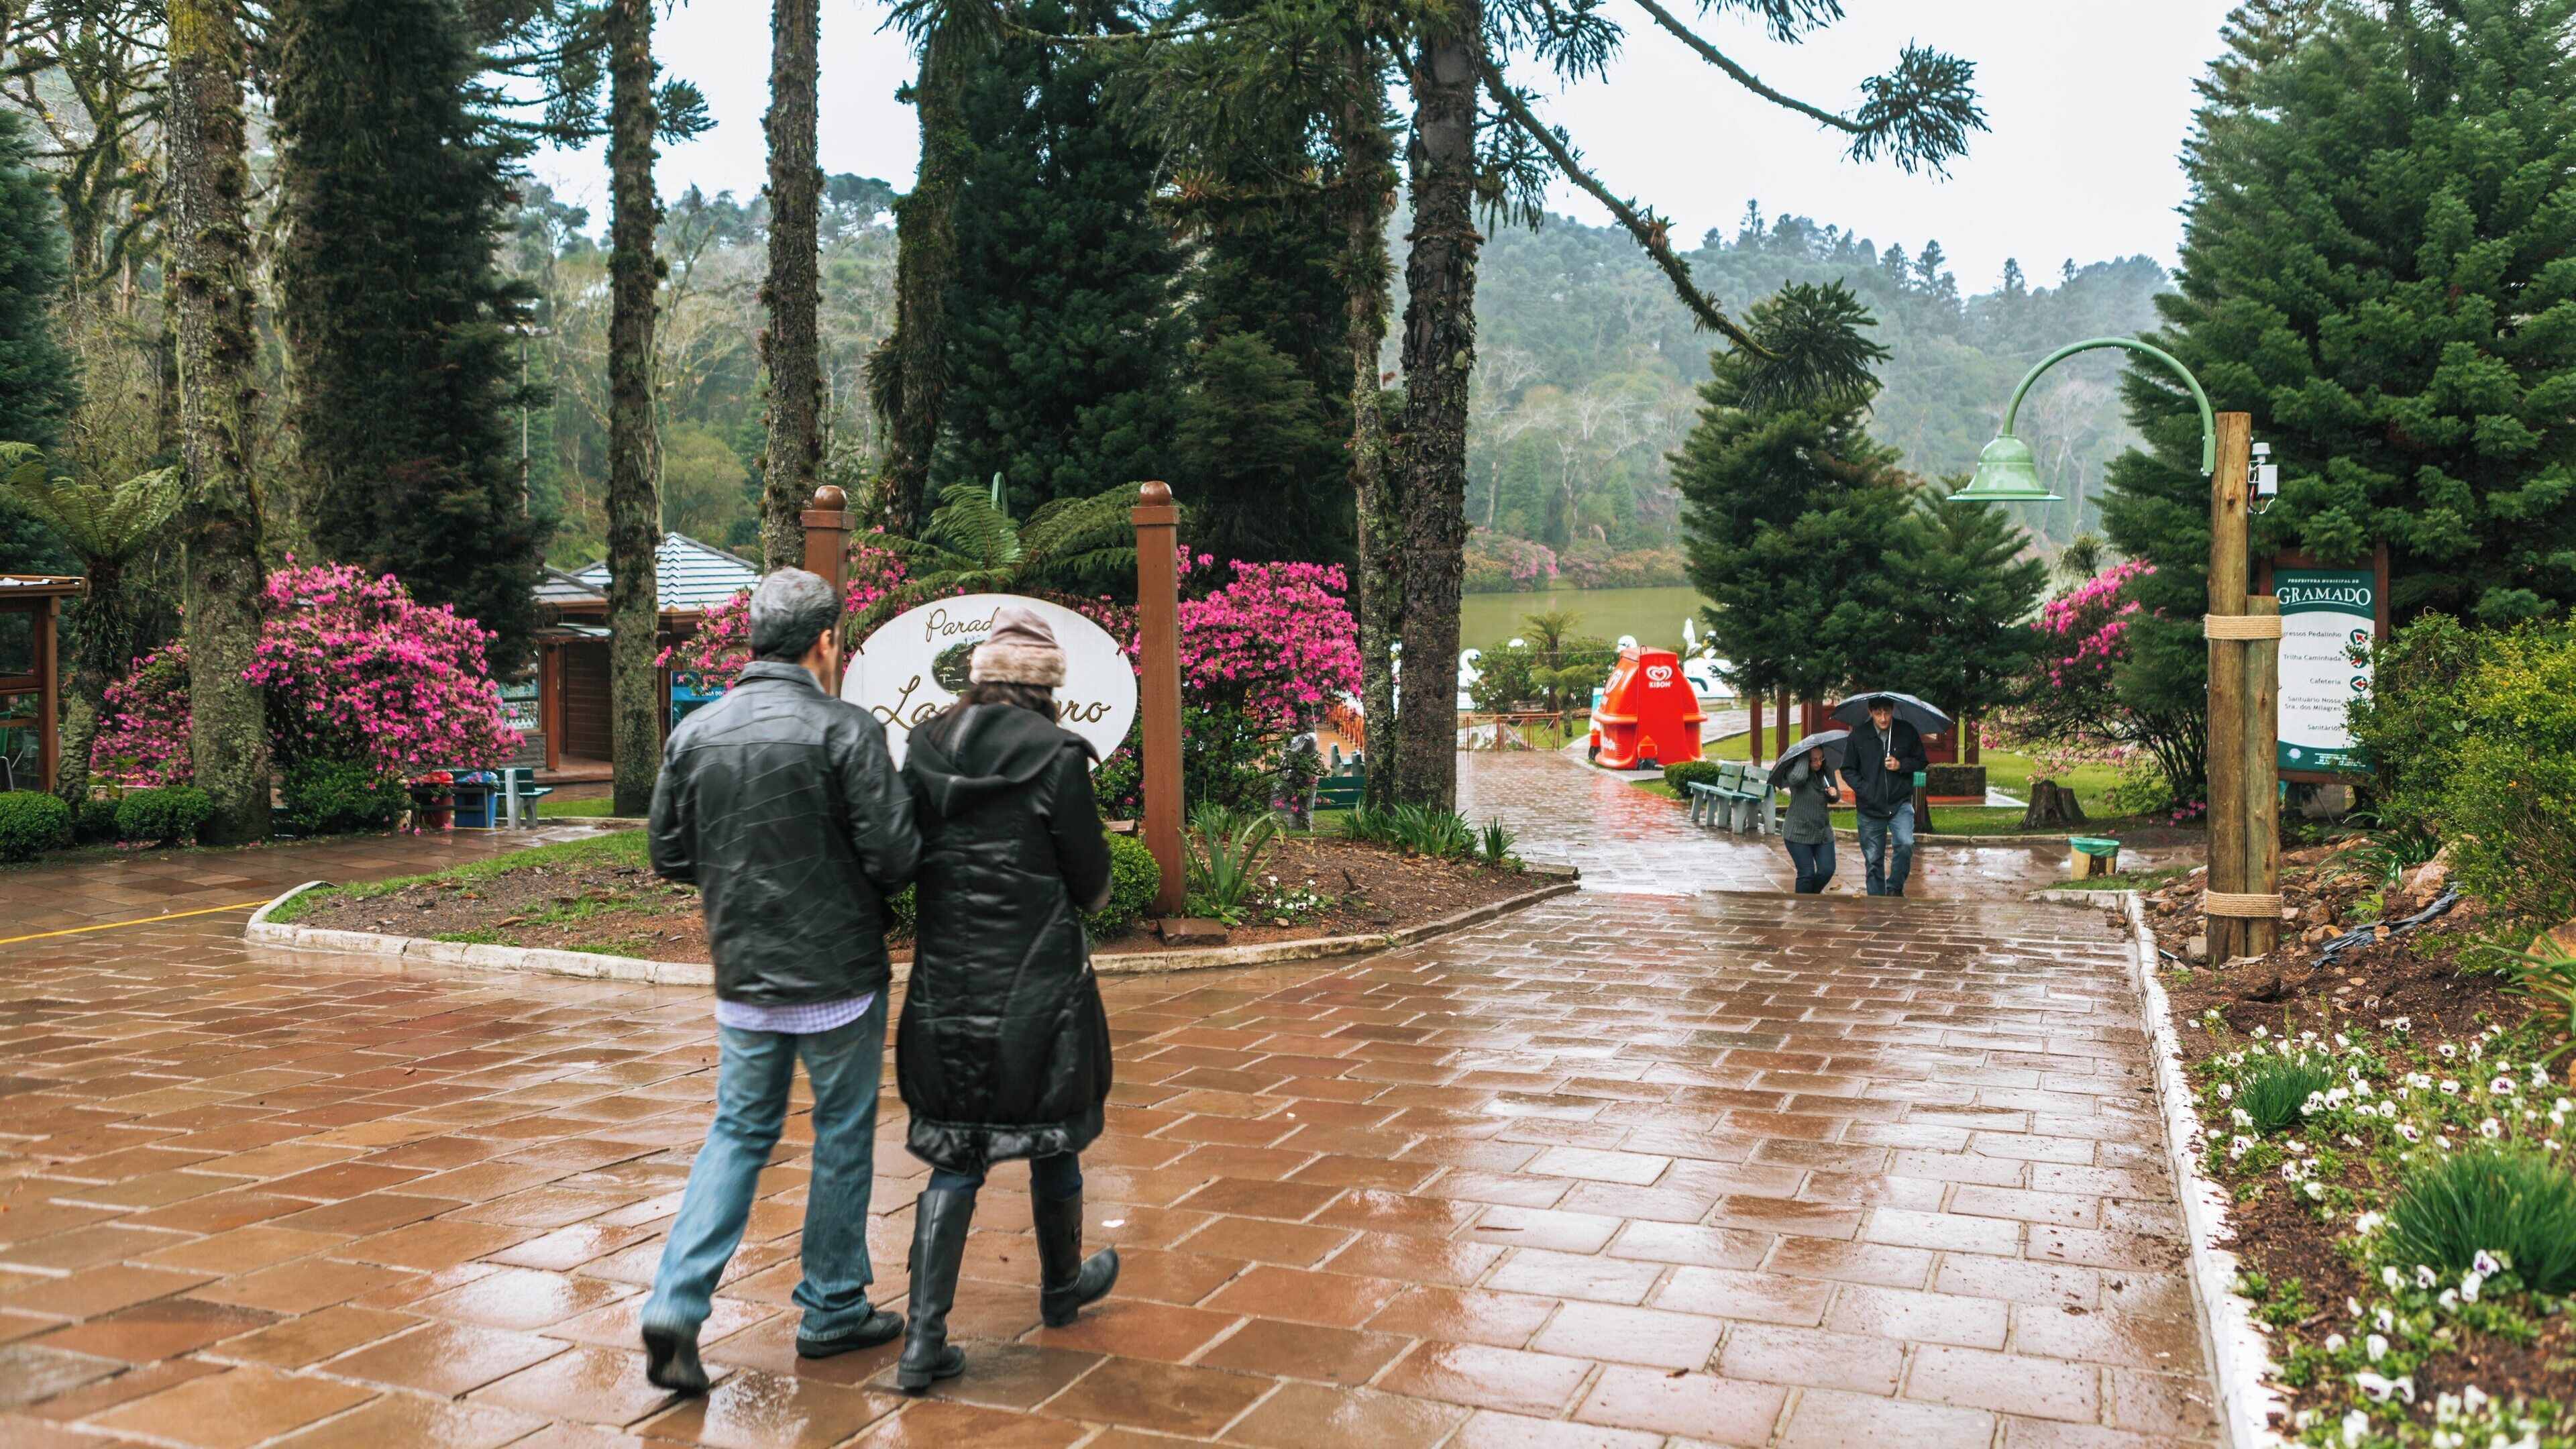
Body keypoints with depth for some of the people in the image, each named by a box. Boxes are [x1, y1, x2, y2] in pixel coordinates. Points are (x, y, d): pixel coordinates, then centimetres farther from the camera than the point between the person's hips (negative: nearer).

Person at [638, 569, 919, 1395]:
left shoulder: (694, 733, 0)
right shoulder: (845, 731, -15)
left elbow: (670, 856, 6)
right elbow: (895, 854, -18)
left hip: (743, 978, 4)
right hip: (839, 976, -4)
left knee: (738, 1132, 15)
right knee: (843, 1138, 11)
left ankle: (676, 1303, 3)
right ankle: (833, 1310, 23)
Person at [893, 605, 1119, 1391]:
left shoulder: (925, 751, 1)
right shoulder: (1054, 756, -13)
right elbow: (1092, 882, -6)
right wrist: (1079, 894, 15)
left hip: (944, 991, 4)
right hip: (1038, 992, -4)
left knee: (955, 1155, 10)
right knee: (1052, 1137, 17)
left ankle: (924, 1340, 4)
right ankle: (1061, 1287, 38)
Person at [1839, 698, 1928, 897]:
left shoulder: (1907, 732, -1)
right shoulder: (1858, 737, -2)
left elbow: (1921, 762, 9)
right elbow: (1847, 770, 6)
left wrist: (1901, 765, -10)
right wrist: (1864, 790, -8)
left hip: (1900, 803, 0)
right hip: (1870, 808, 1)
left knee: (1905, 844, -23)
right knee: (1873, 859, 6)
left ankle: (1895, 887, -2)